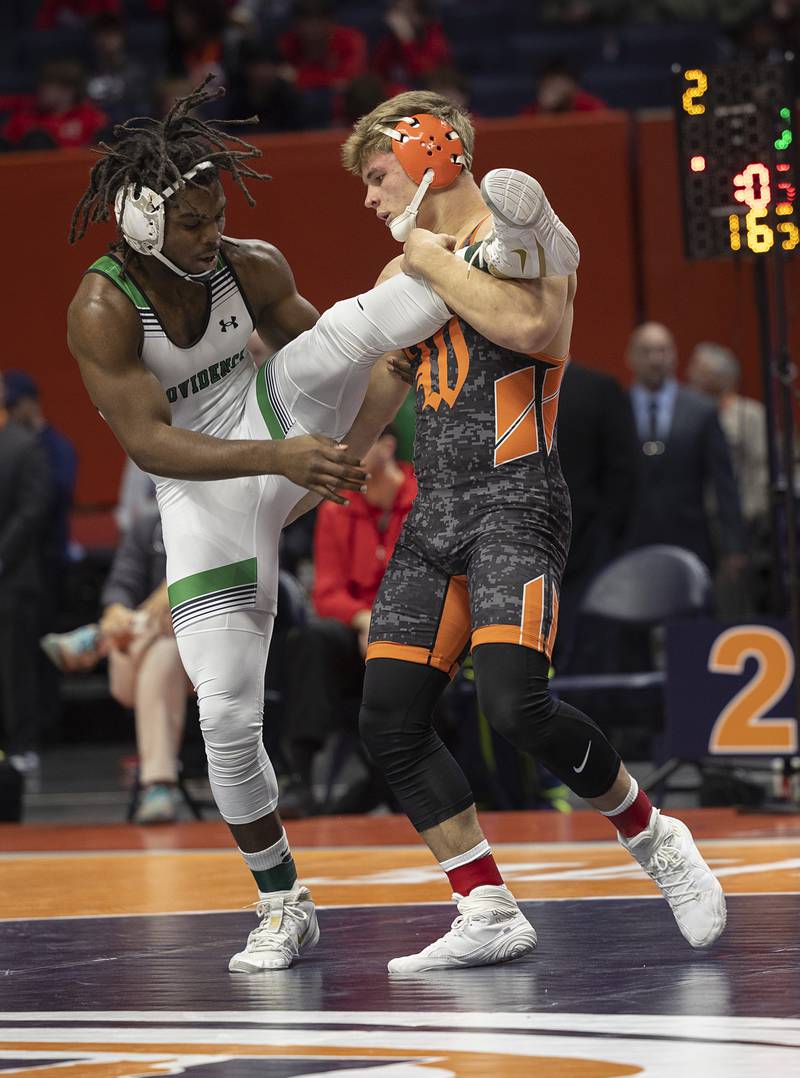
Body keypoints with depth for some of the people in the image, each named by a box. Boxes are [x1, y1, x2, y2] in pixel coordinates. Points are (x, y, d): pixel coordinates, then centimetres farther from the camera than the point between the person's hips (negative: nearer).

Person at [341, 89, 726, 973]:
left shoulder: (515, 230, -3)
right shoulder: (419, 267, 20)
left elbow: (530, 323, -25)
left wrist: (430, 265, -14)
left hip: (513, 501, -8)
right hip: (434, 511, 8)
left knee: (515, 704, -22)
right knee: (389, 720, -2)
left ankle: (655, 843, 0)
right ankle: (489, 916, 2)